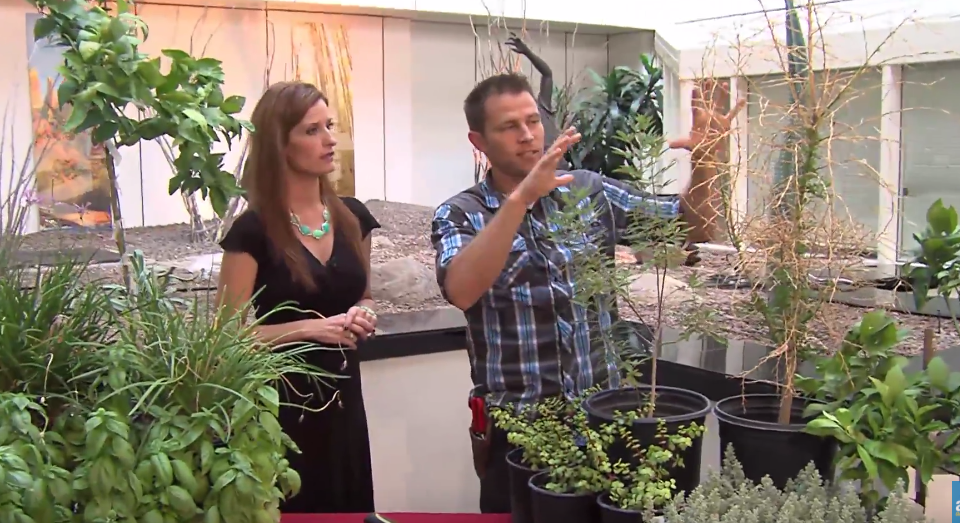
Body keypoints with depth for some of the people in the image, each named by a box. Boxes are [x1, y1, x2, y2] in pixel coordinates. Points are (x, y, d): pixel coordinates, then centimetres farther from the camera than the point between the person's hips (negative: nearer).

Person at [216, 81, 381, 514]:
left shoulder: (353, 217, 5)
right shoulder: (253, 231, -12)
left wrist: (363, 316, -3)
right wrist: (308, 328, -19)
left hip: (342, 399, 5)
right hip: (279, 406, -5)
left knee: (350, 511, 13)